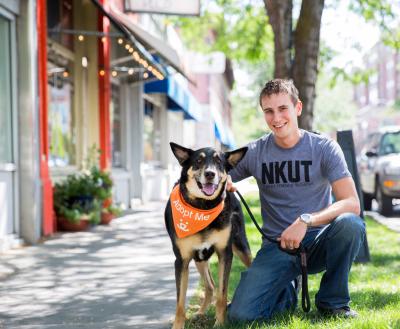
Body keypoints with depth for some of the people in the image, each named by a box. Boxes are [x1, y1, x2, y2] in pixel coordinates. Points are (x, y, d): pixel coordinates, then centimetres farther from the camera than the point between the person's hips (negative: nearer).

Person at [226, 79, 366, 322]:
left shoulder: (324, 147, -6)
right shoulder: (255, 153, 0)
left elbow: (352, 204, -17)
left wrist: (305, 221, -31)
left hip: (319, 242, -1)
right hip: (277, 246, 1)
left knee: (350, 224, -35)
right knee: (241, 314, -22)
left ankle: (333, 301, -9)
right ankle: (286, 294, 14)